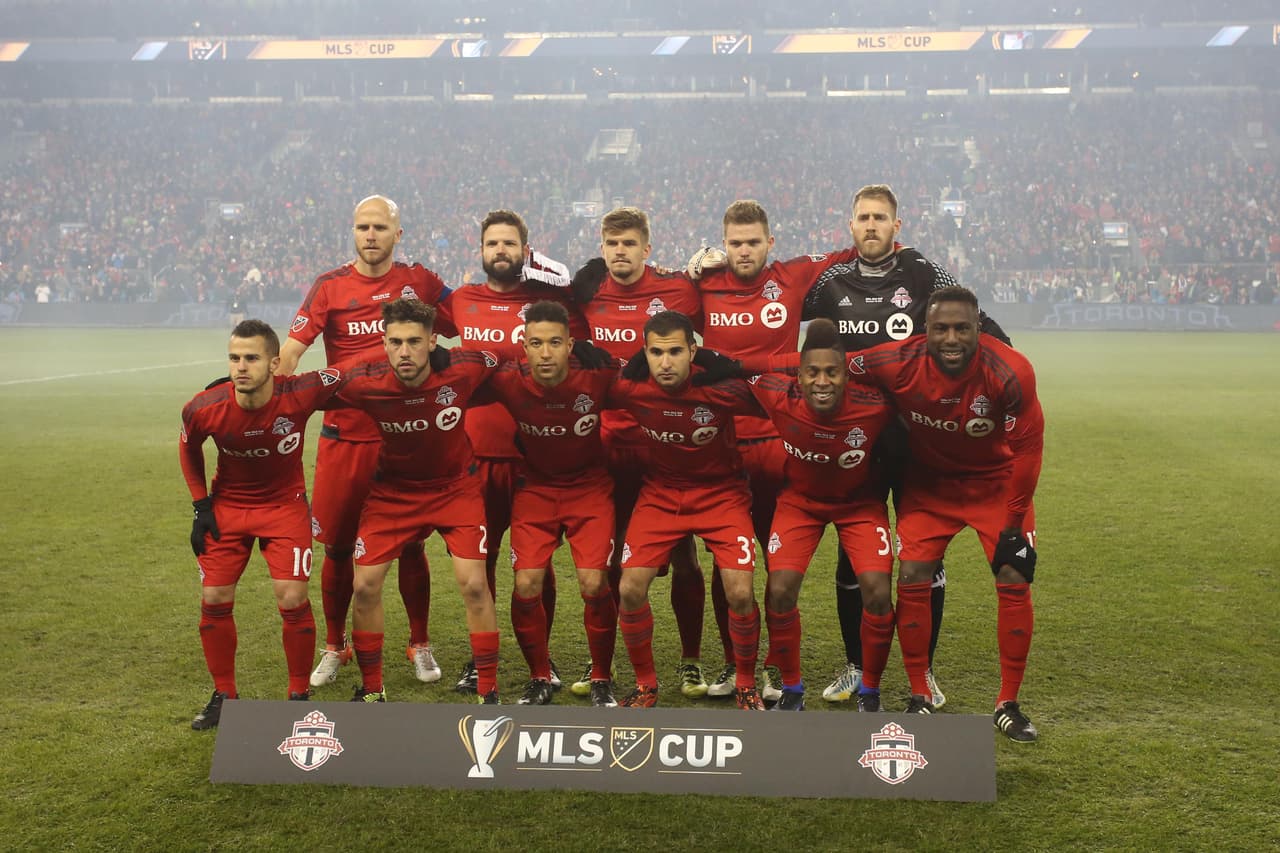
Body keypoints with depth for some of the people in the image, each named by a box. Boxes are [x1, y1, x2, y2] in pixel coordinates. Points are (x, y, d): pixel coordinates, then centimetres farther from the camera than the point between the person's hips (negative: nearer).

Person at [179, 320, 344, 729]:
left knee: (293, 599, -10)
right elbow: (189, 449, 1)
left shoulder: (301, 394, -29)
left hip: (285, 504, -2)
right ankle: (224, 695, 19)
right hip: (227, 505, 2)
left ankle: (299, 693, 11)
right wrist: (201, 505, 0)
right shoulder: (204, 408, -22)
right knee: (214, 599, 0)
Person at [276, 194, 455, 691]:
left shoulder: (420, 282, 4)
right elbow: (291, 350, -7)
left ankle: (420, 645, 24)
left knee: (410, 543, 7)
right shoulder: (330, 287, 0)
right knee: (337, 546, 7)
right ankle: (334, 647, 25)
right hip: (343, 437, 0)